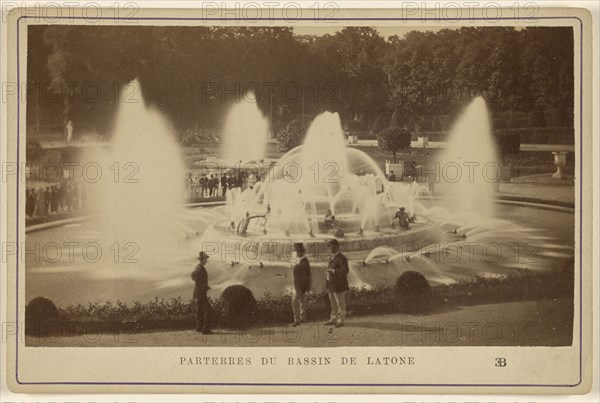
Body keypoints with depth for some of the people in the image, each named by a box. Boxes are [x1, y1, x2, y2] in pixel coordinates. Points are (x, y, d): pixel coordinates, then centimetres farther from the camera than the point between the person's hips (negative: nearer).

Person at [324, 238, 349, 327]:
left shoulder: (341, 258, -13)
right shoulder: (331, 258, 15)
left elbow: (345, 270, -23)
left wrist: (332, 271, -22)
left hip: (339, 286, -9)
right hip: (331, 285, 9)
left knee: (340, 304, 0)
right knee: (333, 304, 16)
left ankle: (340, 321, 6)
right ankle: (333, 319, 25)